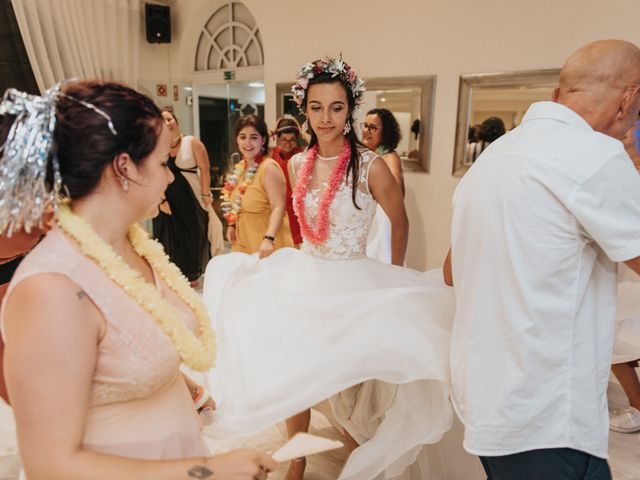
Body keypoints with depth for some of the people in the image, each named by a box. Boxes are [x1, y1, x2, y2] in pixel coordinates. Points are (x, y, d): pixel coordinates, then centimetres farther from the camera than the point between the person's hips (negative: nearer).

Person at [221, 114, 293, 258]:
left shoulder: (269, 167, -17)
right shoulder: (240, 167, 8)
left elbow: (279, 207, -24)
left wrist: (268, 239, -34)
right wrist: (231, 224, 8)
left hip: (265, 242, -7)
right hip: (243, 241, 8)